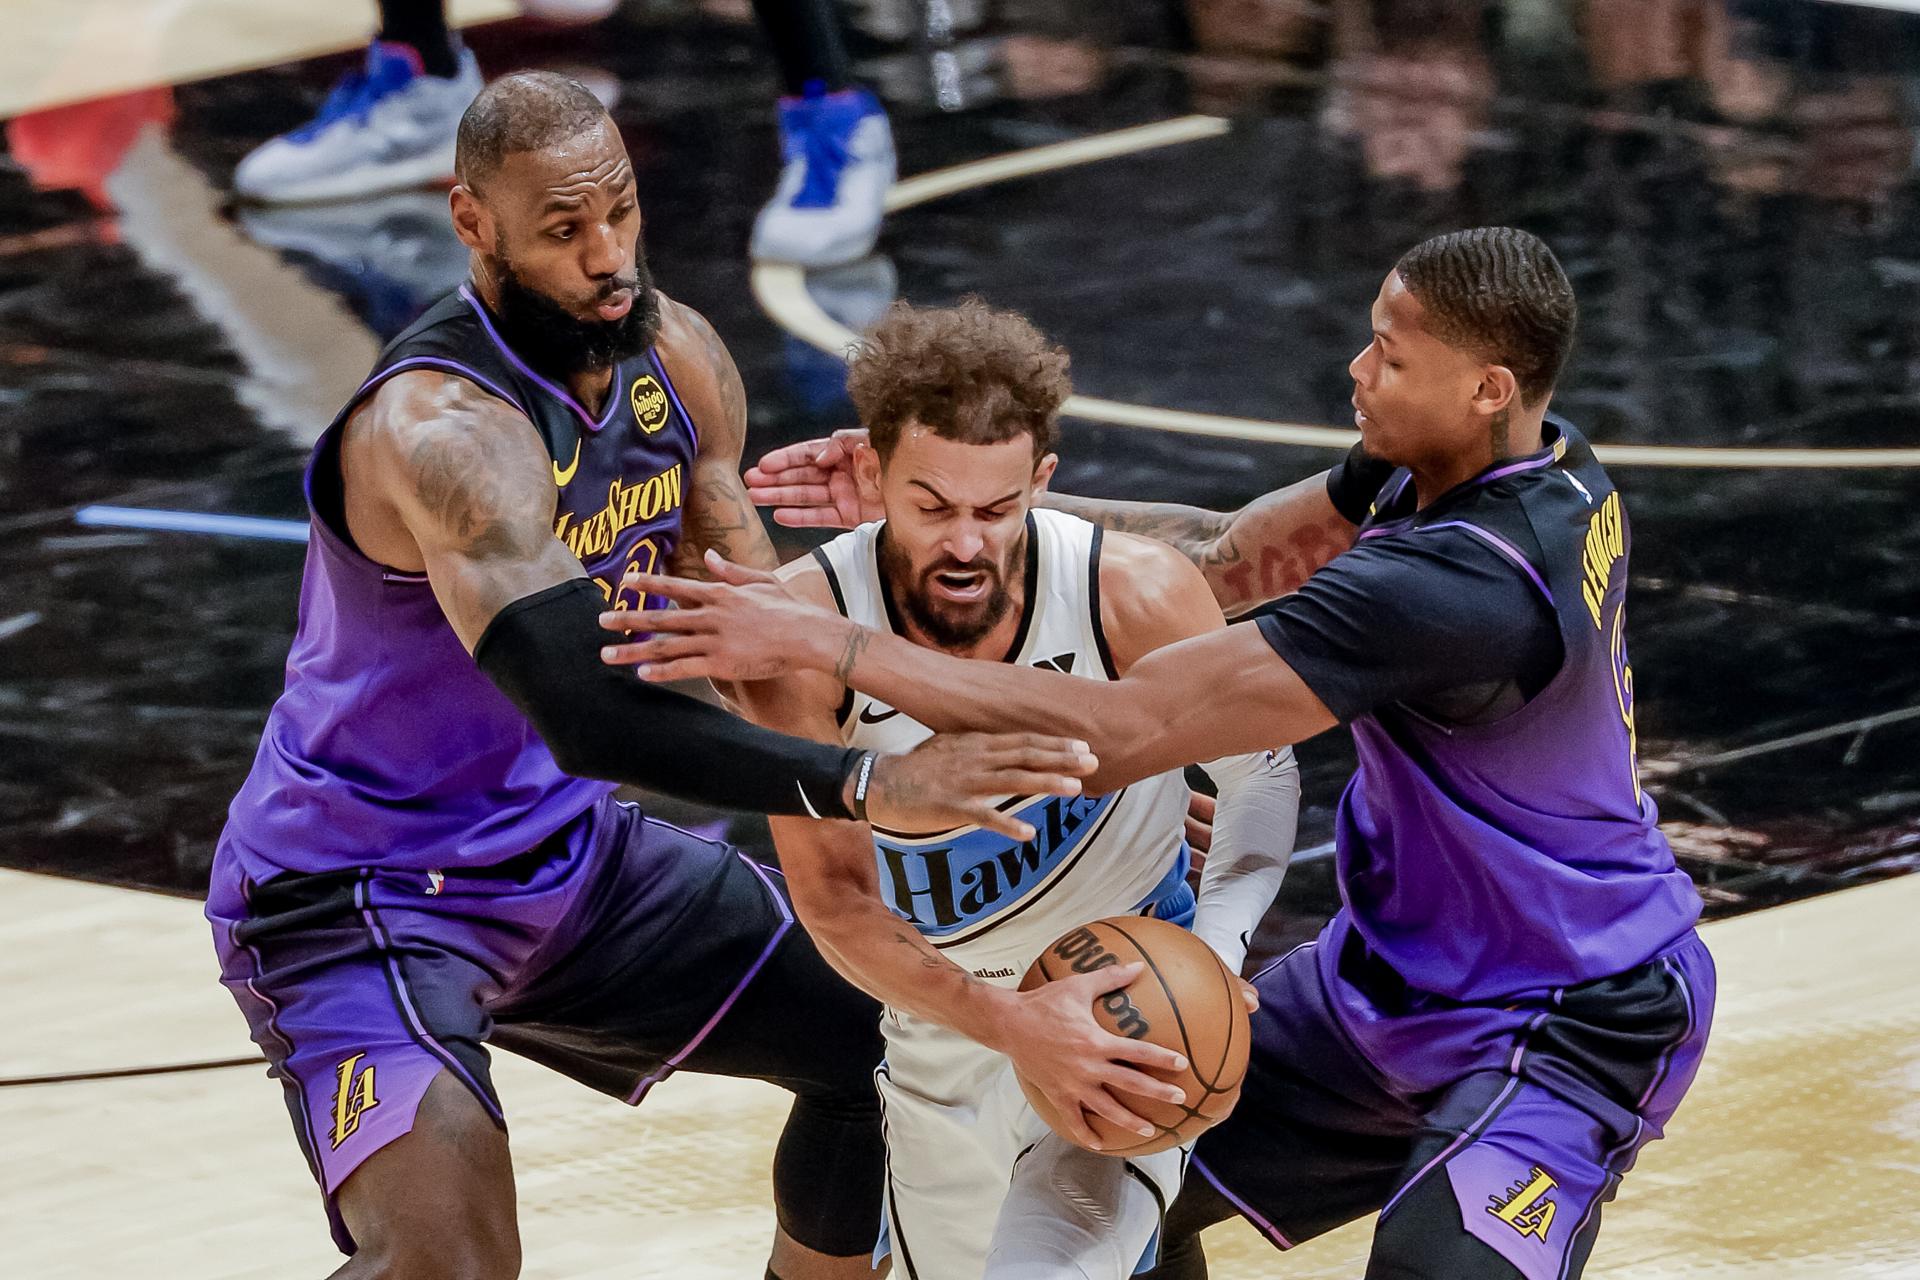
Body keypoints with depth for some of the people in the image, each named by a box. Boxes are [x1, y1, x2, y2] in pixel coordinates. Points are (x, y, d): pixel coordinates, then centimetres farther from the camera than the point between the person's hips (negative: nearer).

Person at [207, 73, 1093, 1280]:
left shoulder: (675, 357, -4)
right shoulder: (440, 429, -31)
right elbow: (585, 712, -42)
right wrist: (865, 786, -49)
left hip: (568, 852, 9)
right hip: (359, 896, -9)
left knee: (886, 1037, 13)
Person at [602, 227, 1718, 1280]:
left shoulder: (1456, 582, -35)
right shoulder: (1538, 467, -7)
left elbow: (1113, 734, -35)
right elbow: (1226, 558, 3)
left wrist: (822, 643, -33)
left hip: (1562, 1030, -10)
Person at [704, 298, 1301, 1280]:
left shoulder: (1137, 598, -26)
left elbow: (1261, 776, -6)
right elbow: (833, 903, -23)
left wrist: (1217, 954, -21)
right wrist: (1007, 1025, -36)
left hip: (1125, 1019, -2)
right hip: (941, 1035, 3)